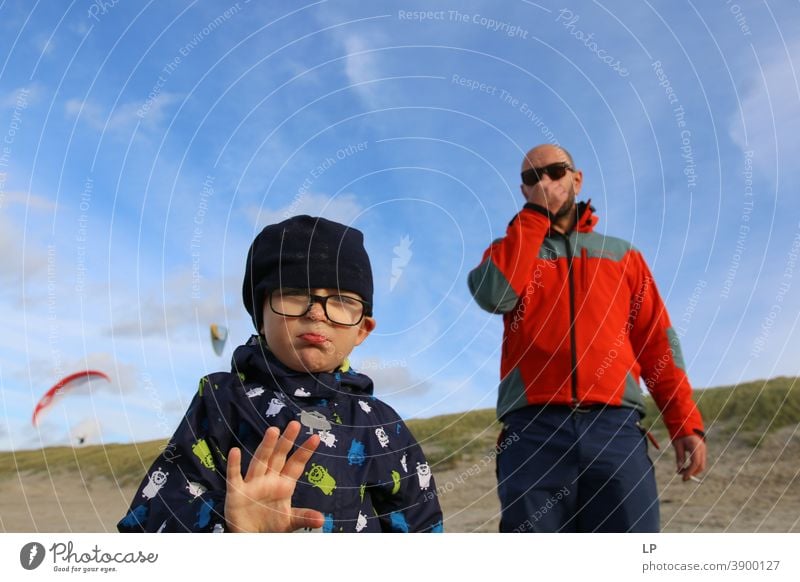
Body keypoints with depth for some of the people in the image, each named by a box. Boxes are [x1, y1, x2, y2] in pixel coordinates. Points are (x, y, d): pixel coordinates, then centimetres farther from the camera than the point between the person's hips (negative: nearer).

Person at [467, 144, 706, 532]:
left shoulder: (622, 254, 21)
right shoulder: (510, 252, 18)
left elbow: (657, 343, 14)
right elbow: (493, 295, -6)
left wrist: (684, 421, 2)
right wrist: (535, 213, 1)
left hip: (615, 429, 1)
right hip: (534, 432, -1)